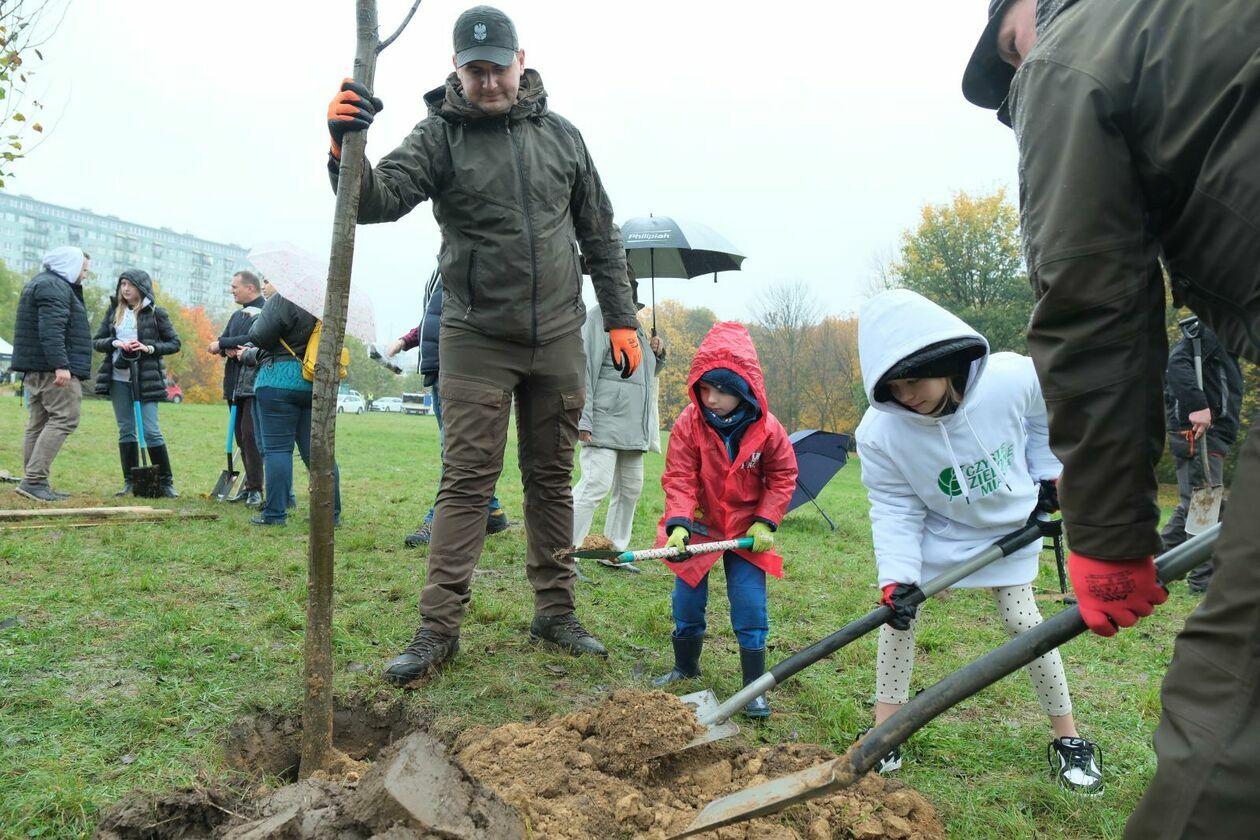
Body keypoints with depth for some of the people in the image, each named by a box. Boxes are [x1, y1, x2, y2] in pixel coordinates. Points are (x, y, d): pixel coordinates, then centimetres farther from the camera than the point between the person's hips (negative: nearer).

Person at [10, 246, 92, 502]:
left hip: (35, 369, 11)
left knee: (39, 423, 10)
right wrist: (60, 365, -28)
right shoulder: (54, 287, -10)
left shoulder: (42, 284, 25)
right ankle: (34, 480, -16)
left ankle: (33, 482, 12)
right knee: (64, 418, -11)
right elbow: (51, 330, -22)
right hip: (53, 367, -11)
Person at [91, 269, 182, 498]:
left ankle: (166, 482, 1)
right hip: (119, 378, 4)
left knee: (151, 430, -7)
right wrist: (115, 343, -10)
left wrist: (149, 348, -14)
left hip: (146, 379, -4)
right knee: (126, 430, 7)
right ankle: (129, 482, 14)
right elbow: (96, 342, 10)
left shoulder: (155, 312, -1)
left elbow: (174, 343, 1)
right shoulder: (113, 310, 10)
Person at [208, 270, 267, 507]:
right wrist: (228, 350, -7)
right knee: (241, 436, 8)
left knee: (250, 434, -12)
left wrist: (223, 343, -8)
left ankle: (255, 489, -8)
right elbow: (219, 344, 16)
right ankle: (249, 485, 15)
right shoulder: (237, 315, 22)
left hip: (255, 383, -8)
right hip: (235, 384, 8)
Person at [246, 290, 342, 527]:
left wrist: (258, 319, 12)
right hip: (317, 385, 6)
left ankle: (275, 513, 1)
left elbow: (258, 336, -12)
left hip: (279, 381, -6)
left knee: (277, 448, -1)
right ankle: (331, 513, 9)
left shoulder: (284, 299, -11)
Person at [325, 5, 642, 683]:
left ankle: (555, 611, 21)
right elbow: (379, 199, -17)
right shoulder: (440, 136, -2)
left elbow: (600, 235, 12)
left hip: (558, 339, 3)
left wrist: (620, 318, 8)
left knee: (552, 478, 10)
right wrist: (347, 150, -38)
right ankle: (438, 627, 3)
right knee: (466, 480, -4)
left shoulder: (561, 135, 8)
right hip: (477, 340, -3)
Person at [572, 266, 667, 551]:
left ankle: (616, 551, 22)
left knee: (630, 489, 12)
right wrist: (583, 420, -19)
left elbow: (646, 372, 32)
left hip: (633, 425, 9)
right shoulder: (598, 316, -4)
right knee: (596, 484, -16)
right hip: (605, 420, -9)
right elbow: (586, 369, -12)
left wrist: (657, 353, 10)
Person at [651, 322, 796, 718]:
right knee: (687, 599, 7)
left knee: (750, 605, -3)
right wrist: (679, 524, -30)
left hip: (747, 530, -1)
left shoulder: (766, 429, -15)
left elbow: (783, 476, -2)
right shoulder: (689, 423, -17)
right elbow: (679, 478, -16)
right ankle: (685, 667, 31)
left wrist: (765, 522, -9)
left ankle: (755, 686, 10)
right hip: (700, 525, 1)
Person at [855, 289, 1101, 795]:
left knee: (1023, 622, -2)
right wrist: (896, 577, -29)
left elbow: (1043, 418, -6)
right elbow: (895, 508, -20)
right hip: (932, 533, 1)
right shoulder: (879, 432, -30)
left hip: (1009, 526, 0)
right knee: (899, 613, -4)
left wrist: (1047, 473, -1)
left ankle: (1069, 739, 19)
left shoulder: (1017, 379, -31)